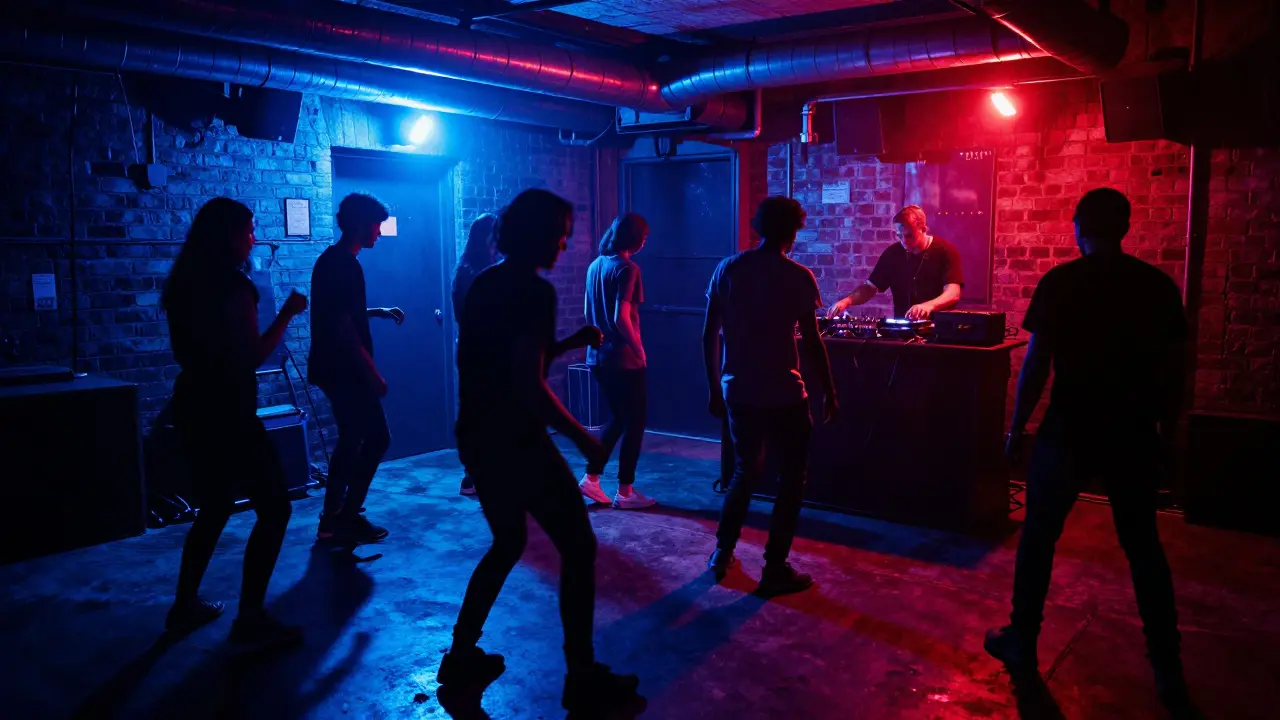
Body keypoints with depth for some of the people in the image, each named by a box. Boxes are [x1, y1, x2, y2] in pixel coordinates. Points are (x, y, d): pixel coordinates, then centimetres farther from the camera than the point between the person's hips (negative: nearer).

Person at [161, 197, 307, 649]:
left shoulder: (183, 285, 9)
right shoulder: (233, 286, -16)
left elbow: (187, 351, 17)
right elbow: (253, 356, -15)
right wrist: (287, 314, -6)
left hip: (192, 405, 9)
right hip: (226, 411, -9)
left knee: (213, 507, 21)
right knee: (273, 508, -1)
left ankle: (185, 606, 27)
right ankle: (250, 620, -1)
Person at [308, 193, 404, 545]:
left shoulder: (331, 259, 14)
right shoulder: (344, 264, -17)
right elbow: (342, 326, -22)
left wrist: (379, 312, 18)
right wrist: (374, 373, -20)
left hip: (334, 367, 10)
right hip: (344, 369, -10)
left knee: (351, 439, 14)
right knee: (377, 437, -5)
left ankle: (333, 517, 18)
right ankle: (346, 517, 1)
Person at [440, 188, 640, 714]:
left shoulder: (484, 284, 11)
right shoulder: (534, 291, -16)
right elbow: (528, 384, -22)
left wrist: (572, 342, 15)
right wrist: (581, 437, -13)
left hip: (477, 436, 9)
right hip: (515, 442, -9)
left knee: (508, 543, 24)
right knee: (578, 548, 3)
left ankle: (461, 656, 27)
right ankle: (582, 677, 8)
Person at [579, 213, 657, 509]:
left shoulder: (595, 266, 9)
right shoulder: (626, 269, -16)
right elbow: (621, 318, -22)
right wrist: (639, 349, -10)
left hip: (598, 357, 8)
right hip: (624, 359, -8)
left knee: (617, 418, 19)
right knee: (635, 421, 4)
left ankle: (591, 478, 17)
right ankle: (625, 492, 8)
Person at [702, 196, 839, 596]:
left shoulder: (727, 269, 4)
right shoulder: (798, 276, -8)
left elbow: (709, 335, 4)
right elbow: (812, 342, -10)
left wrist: (715, 388, 12)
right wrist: (829, 392, 0)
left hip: (738, 391, 5)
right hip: (783, 394, -5)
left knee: (745, 471, 22)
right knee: (792, 478, 9)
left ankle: (722, 553, 27)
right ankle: (775, 569, 9)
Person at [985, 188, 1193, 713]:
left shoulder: (1058, 283, -8)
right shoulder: (1158, 285, 1)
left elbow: (1036, 363, -9)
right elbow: (1173, 370, 3)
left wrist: (1017, 426, 1)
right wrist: (1167, 433, 14)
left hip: (1069, 432, -3)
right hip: (1133, 436, 3)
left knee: (1038, 538, 13)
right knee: (1144, 549, 15)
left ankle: (1022, 644, 22)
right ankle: (1168, 667, 19)